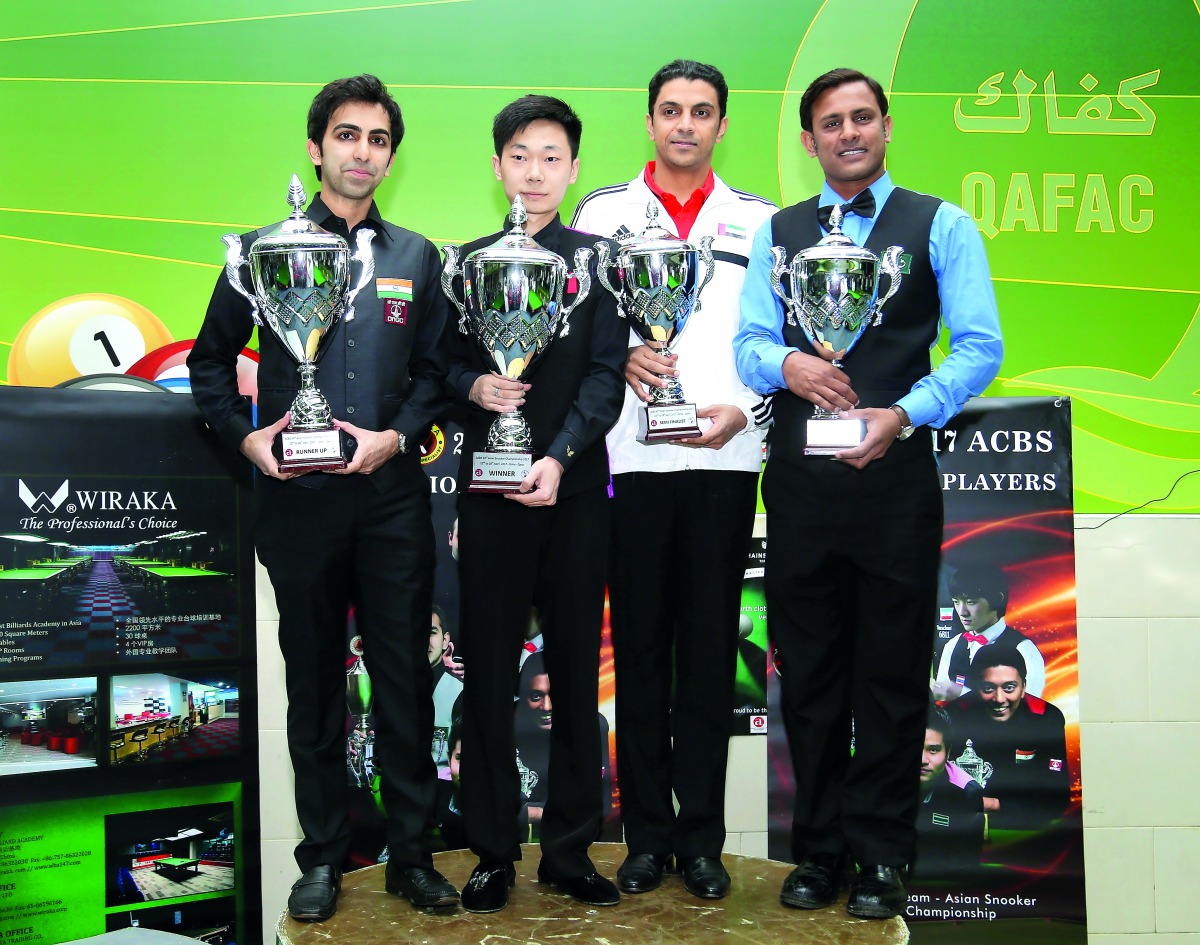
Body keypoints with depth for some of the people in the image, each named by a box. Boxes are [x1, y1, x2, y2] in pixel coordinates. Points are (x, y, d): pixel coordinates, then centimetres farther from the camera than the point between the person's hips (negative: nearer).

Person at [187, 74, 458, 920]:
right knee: (313, 679, 8)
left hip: (392, 494, 1)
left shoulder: (416, 257, 11)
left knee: (405, 676, 4)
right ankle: (322, 856, 21)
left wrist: (395, 438, -7)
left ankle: (412, 853, 17)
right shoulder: (263, 249, 7)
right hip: (295, 495, -1)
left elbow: (434, 371, 9)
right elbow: (211, 360, 9)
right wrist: (246, 437, -6)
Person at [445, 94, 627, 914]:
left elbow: (607, 375, -3)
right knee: (489, 671, 4)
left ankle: (570, 846, 17)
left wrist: (559, 457, -16)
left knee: (576, 668, 5)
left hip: (574, 487, -1)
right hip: (489, 486, 1)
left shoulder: (598, 261, 5)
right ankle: (494, 850, 15)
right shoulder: (467, 262, 10)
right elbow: (442, 360, 13)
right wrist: (473, 384, -10)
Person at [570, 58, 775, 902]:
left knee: (711, 650, 4)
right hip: (631, 458, 0)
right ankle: (647, 834, 15)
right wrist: (618, 358, -12)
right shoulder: (602, 212, 11)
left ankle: (702, 838, 13)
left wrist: (742, 409, -7)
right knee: (639, 648, 4)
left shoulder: (757, 221, 12)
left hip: (726, 458, 0)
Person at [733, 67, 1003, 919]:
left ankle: (881, 856, 18)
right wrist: (789, 363, -16)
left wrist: (905, 413, -18)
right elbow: (750, 344, 6)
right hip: (799, 478, 3)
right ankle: (819, 848, 22)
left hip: (895, 472, -2)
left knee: (892, 669, 5)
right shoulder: (777, 233, 14)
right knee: (809, 668, 9)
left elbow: (980, 346, -3)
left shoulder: (940, 225, 5)